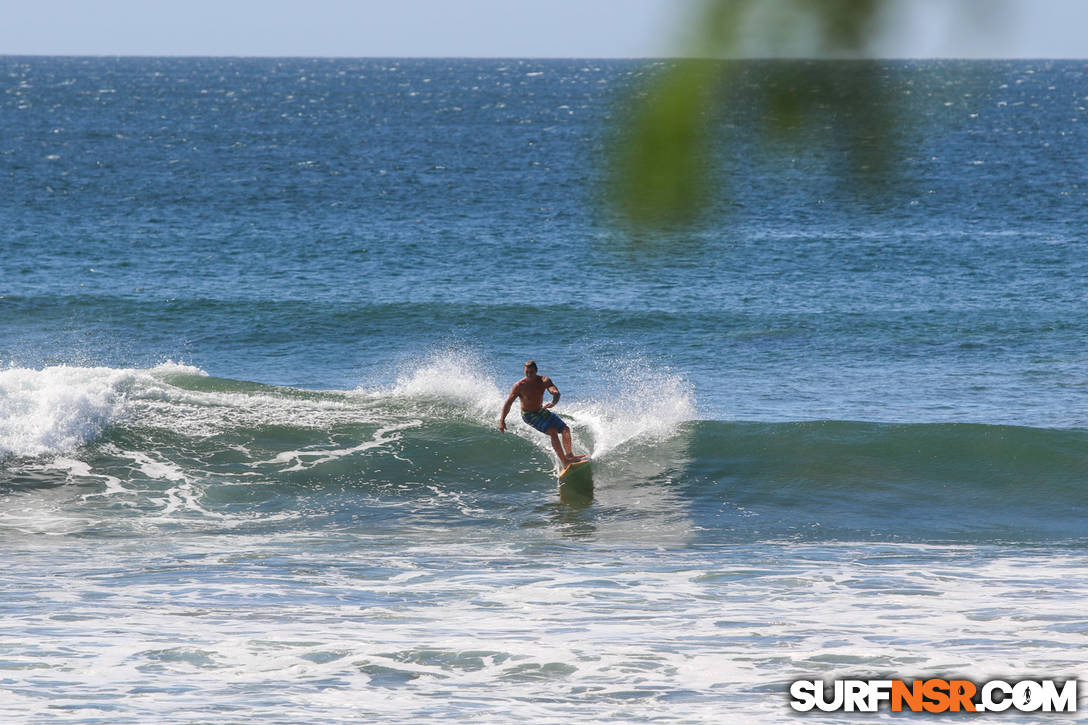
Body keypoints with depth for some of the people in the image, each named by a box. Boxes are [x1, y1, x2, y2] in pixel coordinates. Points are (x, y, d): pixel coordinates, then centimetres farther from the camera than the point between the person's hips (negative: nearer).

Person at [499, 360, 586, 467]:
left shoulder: (544, 380, -14)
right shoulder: (519, 386, -21)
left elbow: (555, 392, -29)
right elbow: (508, 403, -15)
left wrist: (554, 402, -52)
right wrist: (502, 420, -22)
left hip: (541, 411, 5)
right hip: (529, 415, -5)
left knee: (565, 429, 2)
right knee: (553, 431, -23)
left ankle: (569, 455, 22)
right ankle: (565, 463, -25)